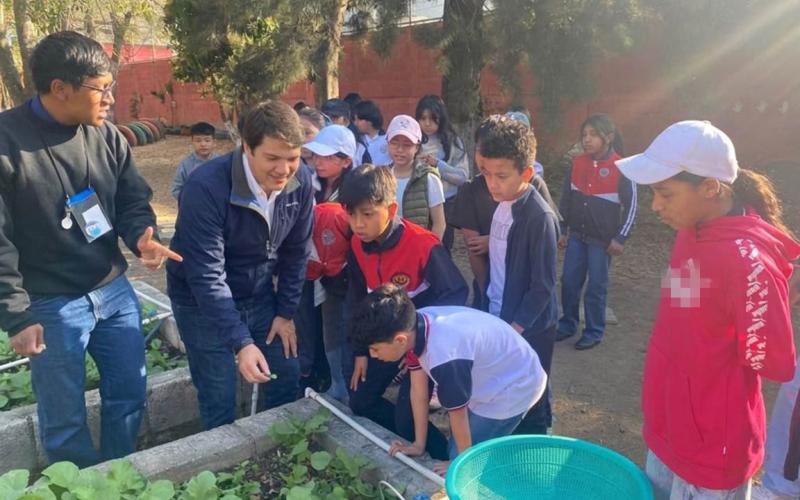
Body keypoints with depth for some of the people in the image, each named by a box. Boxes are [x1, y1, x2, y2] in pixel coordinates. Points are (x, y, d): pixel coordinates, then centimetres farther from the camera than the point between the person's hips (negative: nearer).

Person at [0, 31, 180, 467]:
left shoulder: (106, 136, -2)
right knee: (65, 419, 11)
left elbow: (133, 201, 6)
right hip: (52, 305, -5)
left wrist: (142, 237, -17)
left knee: (129, 393, 19)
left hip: (115, 291, 6)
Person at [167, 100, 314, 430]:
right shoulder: (206, 187, -30)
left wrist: (286, 312, 0)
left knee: (286, 376, 12)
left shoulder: (301, 183, -14)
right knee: (220, 398, 1)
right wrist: (241, 342, -34)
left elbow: (295, 252, -2)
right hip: (202, 301, -4)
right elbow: (207, 276, -30)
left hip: (260, 294, 5)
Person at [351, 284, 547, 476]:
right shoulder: (413, 326, -15)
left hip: (514, 388, -7)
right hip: (489, 380, 8)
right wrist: (419, 445, 6)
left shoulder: (444, 356, -39)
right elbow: (418, 391, -3)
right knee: (454, 451, 14)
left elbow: (458, 413, -22)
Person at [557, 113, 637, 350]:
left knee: (596, 287, 5)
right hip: (576, 235, 4)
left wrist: (620, 238, -10)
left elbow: (631, 206, -7)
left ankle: (594, 332, 20)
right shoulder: (577, 163, 1)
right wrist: (562, 229, 7)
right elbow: (566, 198, 8)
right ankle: (568, 324, 26)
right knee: (569, 281, 8)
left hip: (602, 239, -4)